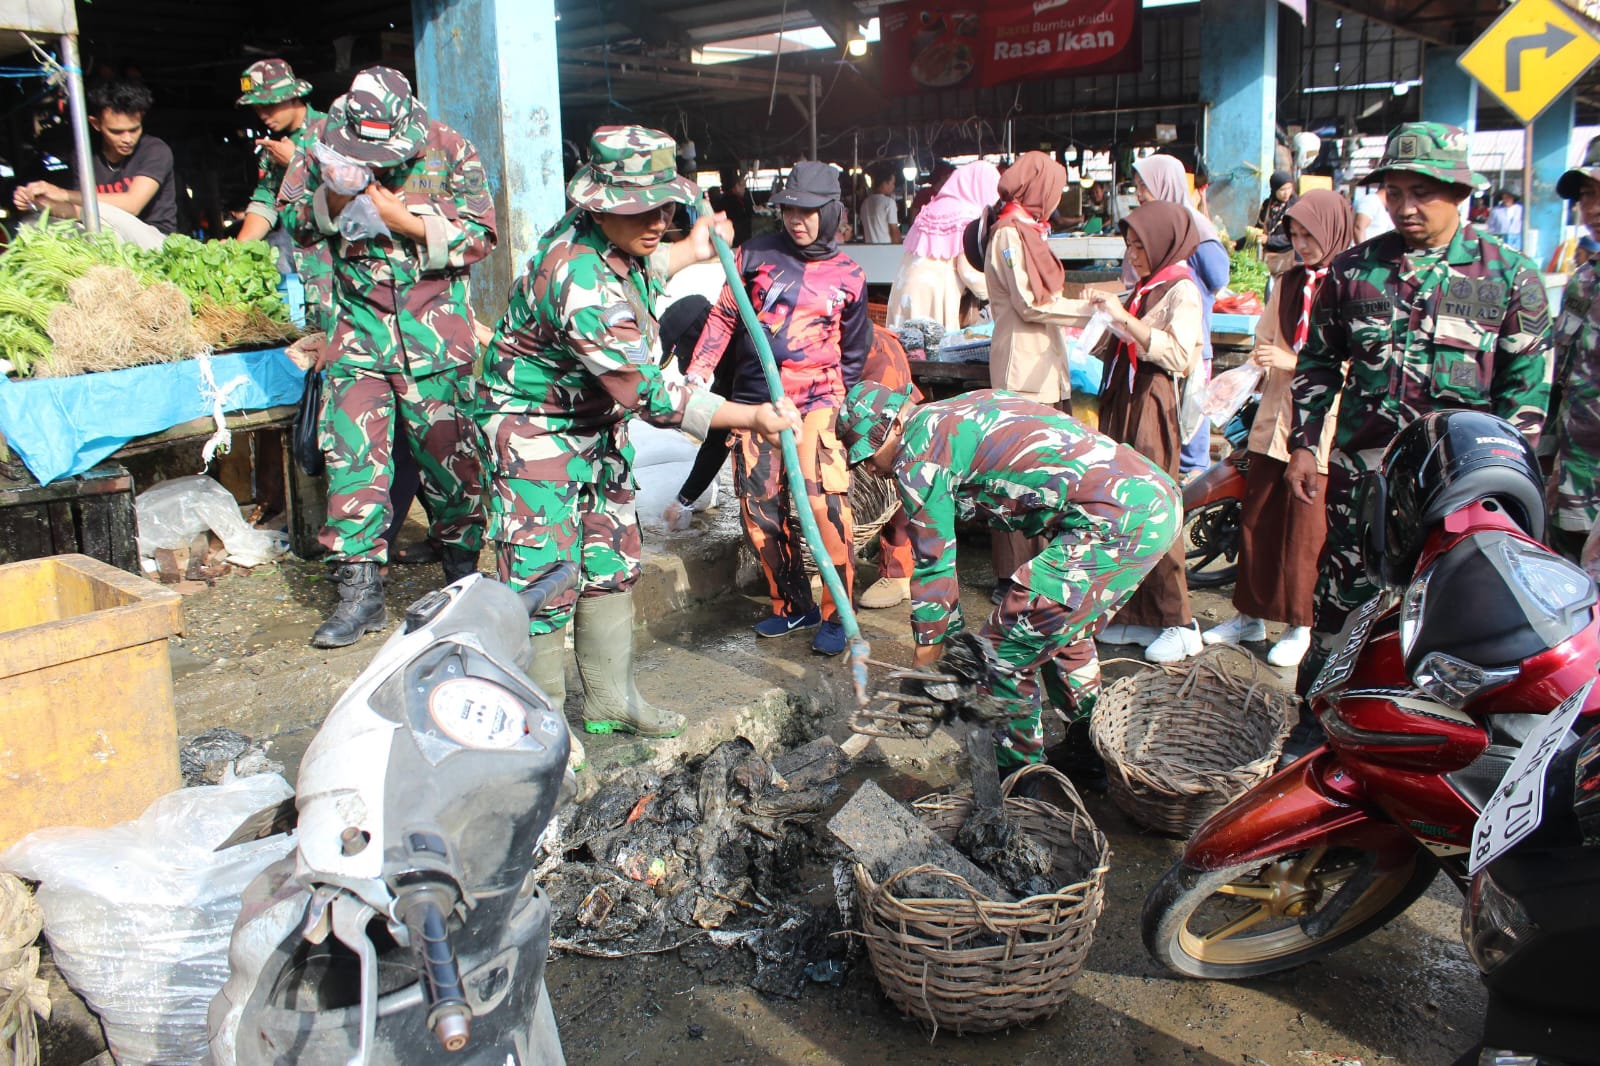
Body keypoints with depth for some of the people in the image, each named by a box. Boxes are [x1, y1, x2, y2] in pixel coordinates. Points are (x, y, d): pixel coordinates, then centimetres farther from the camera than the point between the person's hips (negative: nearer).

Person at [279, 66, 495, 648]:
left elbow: (478, 234, -6)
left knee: (448, 452, 4)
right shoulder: (324, 150, 1)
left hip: (437, 333, -2)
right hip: (358, 332, 2)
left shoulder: (449, 151, -5)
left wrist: (403, 217, -18)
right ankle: (359, 591, 5)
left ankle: (462, 570, 23)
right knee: (352, 454, -4)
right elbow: (292, 219, 9)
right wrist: (333, 196, -12)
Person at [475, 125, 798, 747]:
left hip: (598, 426, 10)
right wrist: (751, 418, -31)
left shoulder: (611, 239, -4)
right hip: (535, 429, -10)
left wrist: (690, 253, 21)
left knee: (611, 563, 13)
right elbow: (647, 394, -33)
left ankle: (610, 700, 27)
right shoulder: (579, 280, -34)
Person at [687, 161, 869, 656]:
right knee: (760, 508, 4)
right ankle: (792, 605, 21)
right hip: (754, 399, 3)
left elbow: (854, 352, 16)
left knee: (823, 501, -17)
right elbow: (724, 316, 10)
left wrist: (842, 406, 11)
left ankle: (835, 614, -2)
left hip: (815, 399, -2)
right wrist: (699, 370, 1)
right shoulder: (758, 254, 6)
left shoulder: (848, 276, 7)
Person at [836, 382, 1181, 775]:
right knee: (1063, 633, 27)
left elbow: (934, 564, 1)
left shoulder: (917, 453, -3)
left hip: (1119, 521, -10)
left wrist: (921, 670, 12)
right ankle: (1090, 750, 38)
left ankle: (1016, 773, 16)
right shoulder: (965, 409, 22)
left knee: (1005, 650, 1)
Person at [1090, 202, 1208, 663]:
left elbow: (1178, 353, -21)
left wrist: (1125, 318, -21)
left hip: (1153, 409, -8)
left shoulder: (1182, 291, -6)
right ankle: (1138, 616, 15)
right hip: (1123, 406, 8)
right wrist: (1106, 311, 10)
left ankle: (1179, 624, 1)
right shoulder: (1143, 289, 19)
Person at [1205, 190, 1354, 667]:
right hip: (1274, 418, 6)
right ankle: (1251, 615, 21)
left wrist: (1297, 363, -19)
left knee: (1305, 530, 1)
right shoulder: (1287, 284, 13)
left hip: (1322, 426, -6)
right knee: (1256, 520, 8)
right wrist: (1262, 362, -1)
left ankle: (1300, 624, 16)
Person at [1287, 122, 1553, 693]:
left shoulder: (1510, 277, 1)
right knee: (1341, 604, 6)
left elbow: (1525, 389, 3)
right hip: (1359, 474, 2)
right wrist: (1304, 446, 8)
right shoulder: (1352, 268, 6)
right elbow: (1318, 364, 15)